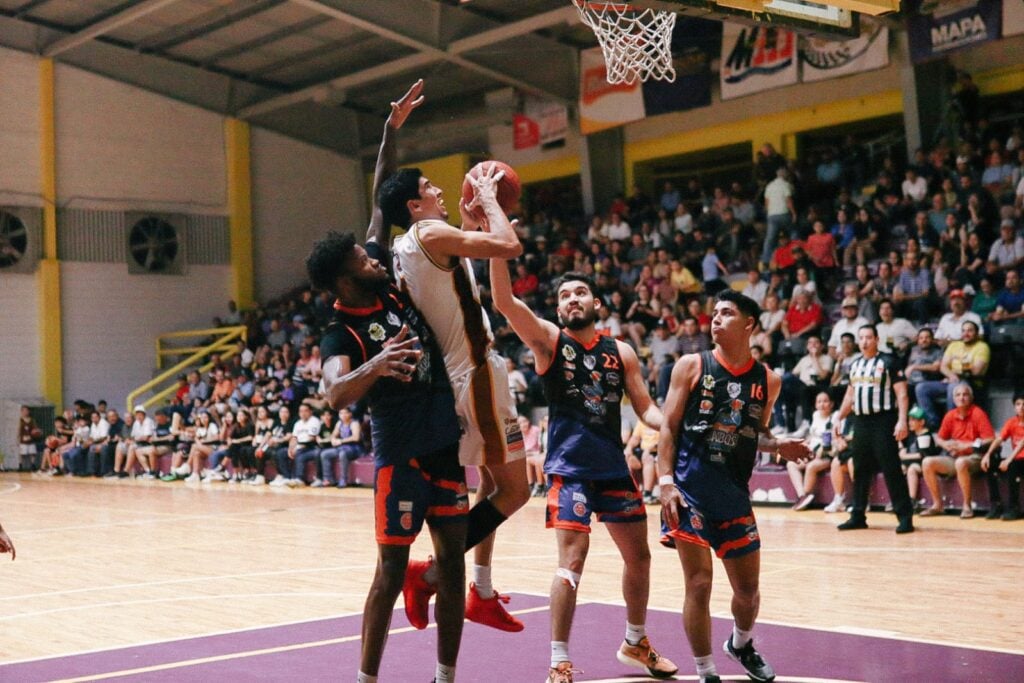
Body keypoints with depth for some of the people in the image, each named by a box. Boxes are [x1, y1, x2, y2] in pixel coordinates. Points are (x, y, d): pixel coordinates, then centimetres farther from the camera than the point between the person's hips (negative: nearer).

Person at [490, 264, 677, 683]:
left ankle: (635, 643, 36)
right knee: (572, 560, -15)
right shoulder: (549, 341, -3)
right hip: (569, 467, -5)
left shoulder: (621, 352, 7)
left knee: (638, 556, 14)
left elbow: (645, 409, 7)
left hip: (613, 466, 5)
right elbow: (503, 301, -18)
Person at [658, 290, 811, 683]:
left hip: (734, 492, 3)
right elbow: (669, 427, -3)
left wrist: (777, 446, -4)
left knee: (748, 588, 10)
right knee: (699, 584, -7)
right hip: (690, 488, -3)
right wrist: (665, 481, -13)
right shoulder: (691, 366, -2)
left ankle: (741, 644, 42)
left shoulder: (768, 381, 6)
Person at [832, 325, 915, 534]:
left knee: (892, 470, -8)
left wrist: (902, 420, -20)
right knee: (860, 471, 9)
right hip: (861, 422, 7)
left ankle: (905, 516, -5)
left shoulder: (889, 362, -6)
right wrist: (839, 418, 16)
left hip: (883, 422, -7)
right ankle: (858, 515, 16)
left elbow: (902, 393, -10)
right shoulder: (855, 364, 14)